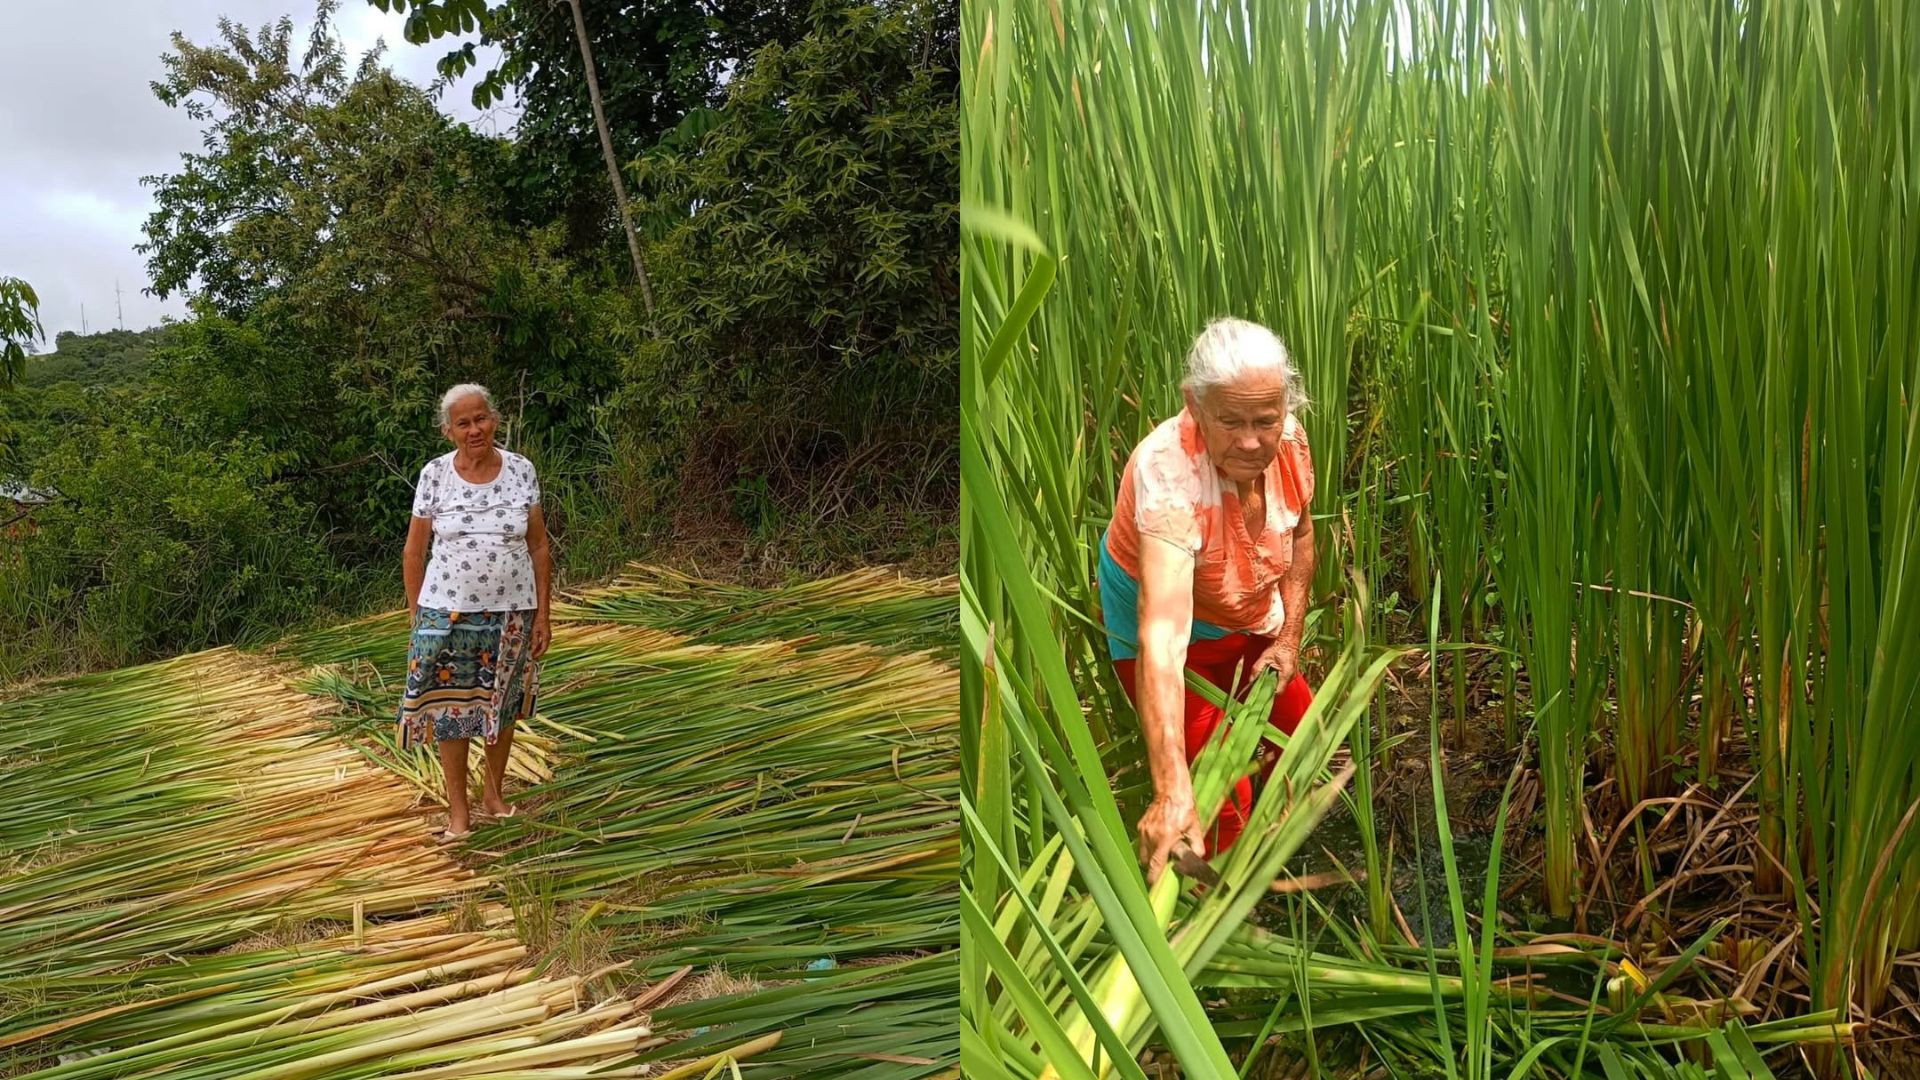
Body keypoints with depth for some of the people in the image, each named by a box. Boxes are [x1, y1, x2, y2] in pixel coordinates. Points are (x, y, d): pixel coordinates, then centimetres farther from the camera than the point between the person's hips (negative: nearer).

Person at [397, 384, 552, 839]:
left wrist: (542, 614, -1)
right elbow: (414, 551, 2)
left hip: (511, 611, 1)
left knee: (502, 707, 14)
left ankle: (493, 791, 33)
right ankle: (457, 809, 18)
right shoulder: (435, 474, -5)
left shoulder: (521, 470, -3)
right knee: (450, 708, 5)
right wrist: (416, 615, 1)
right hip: (448, 611, -1)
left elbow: (538, 548, 1)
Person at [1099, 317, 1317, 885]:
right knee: (1220, 800, -9)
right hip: (1174, 633, -6)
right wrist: (1172, 791, -59)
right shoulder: (1169, 472, -41)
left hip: (1253, 621, 6)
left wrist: (1290, 636, -4)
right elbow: (1163, 632, -51)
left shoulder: (1289, 439, -20)